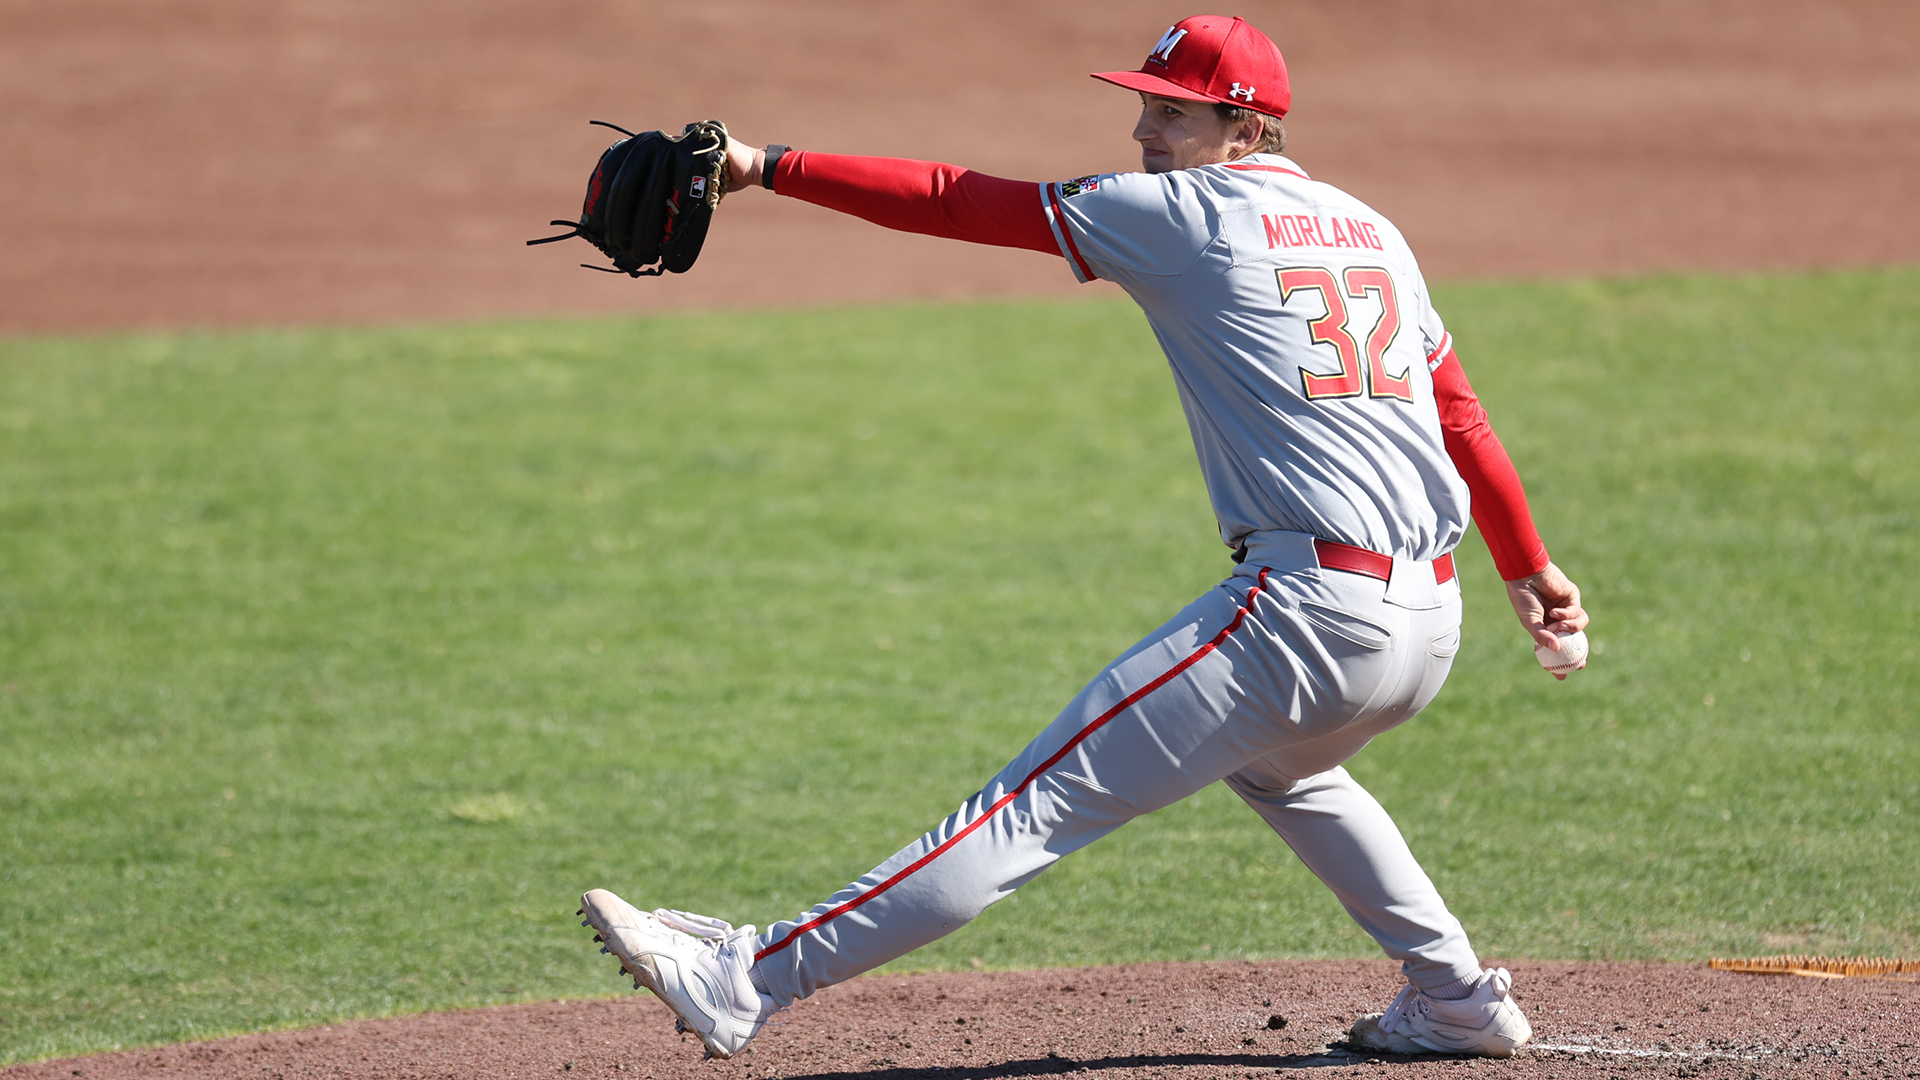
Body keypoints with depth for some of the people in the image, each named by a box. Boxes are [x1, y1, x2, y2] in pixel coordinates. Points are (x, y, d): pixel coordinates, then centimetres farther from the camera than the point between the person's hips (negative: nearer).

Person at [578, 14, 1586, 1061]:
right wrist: (1529, 568, 29)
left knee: (1043, 799, -11)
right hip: (1431, 622, 8)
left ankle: (749, 979, -13)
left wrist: (769, 167, 1)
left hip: (1310, 606, -8)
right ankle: (1458, 1002, 37)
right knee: (1281, 768, 38)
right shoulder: (1370, 229, 19)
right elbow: (1461, 412, 22)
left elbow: (960, 202, -2)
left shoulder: (1184, 213, -1)